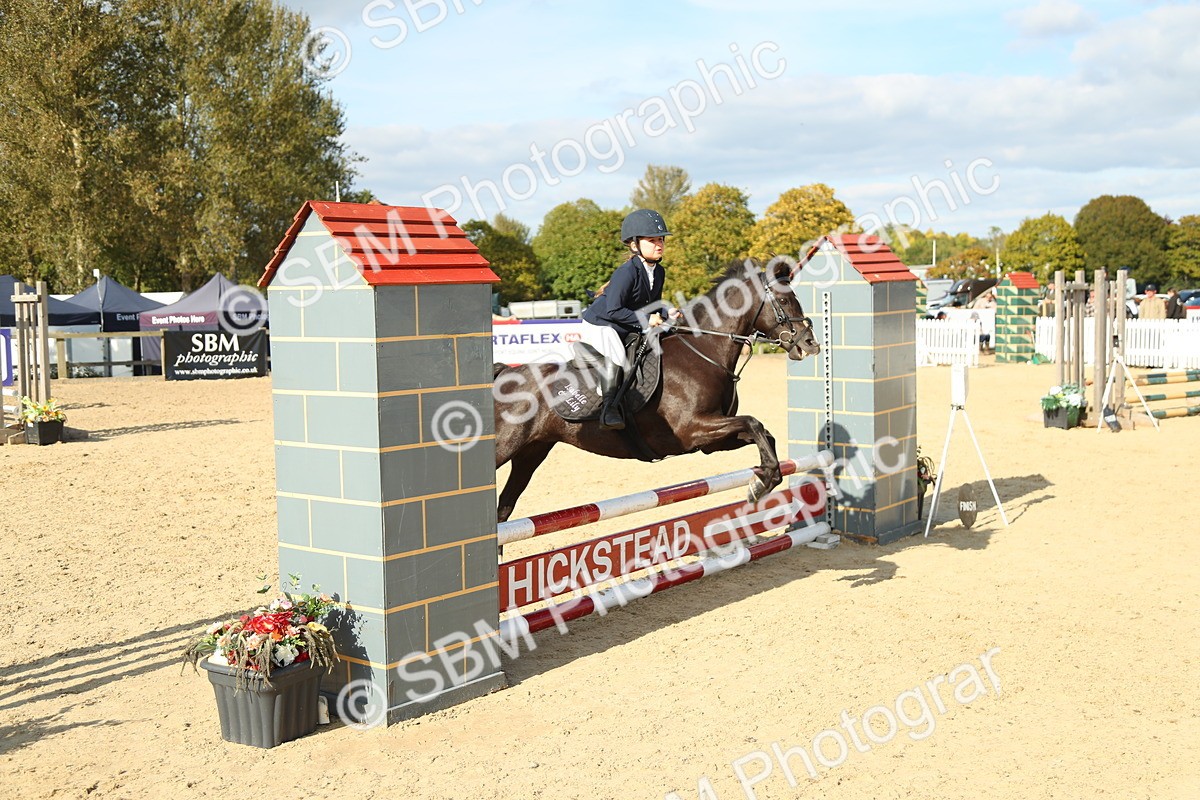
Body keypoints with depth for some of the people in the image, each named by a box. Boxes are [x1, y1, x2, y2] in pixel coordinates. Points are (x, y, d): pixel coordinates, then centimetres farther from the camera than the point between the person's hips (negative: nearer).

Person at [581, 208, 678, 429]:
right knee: (616, 356, -32)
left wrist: (666, 312, -8)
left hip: (628, 329, 9)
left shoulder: (659, 272, 1)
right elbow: (613, 310, -29)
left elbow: (652, 304, 13)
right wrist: (645, 319, -28)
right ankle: (607, 407, -23)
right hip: (600, 324, -9)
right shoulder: (626, 272, -26)